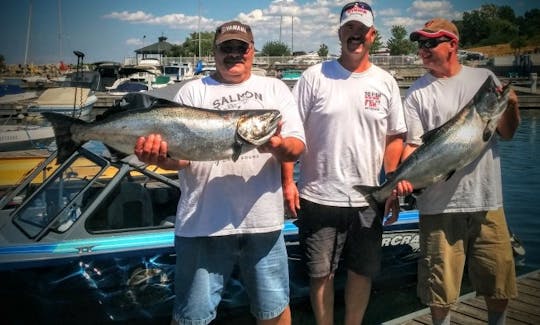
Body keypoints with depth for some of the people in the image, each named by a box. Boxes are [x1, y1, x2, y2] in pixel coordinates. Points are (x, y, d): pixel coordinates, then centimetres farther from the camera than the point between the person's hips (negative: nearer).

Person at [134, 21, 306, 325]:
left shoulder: (275, 88, 10)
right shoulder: (193, 91, 7)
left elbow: (297, 147, 1)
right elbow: (178, 154, -1)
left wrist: (279, 146, -22)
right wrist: (160, 156, -24)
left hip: (263, 219, 1)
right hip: (203, 222, -1)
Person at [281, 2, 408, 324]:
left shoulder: (386, 82, 5)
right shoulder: (315, 77, -3)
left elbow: (395, 137, 8)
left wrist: (394, 187, 2)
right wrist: (288, 181, -9)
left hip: (367, 200, 2)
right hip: (318, 198, -2)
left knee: (363, 272, 13)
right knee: (321, 273, 10)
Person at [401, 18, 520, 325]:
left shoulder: (485, 78, 8)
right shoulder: (418, 92, 0)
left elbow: (507, 133, 11)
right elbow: (412, 146, -3)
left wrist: (512, 107, -8)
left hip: (487, 199, 3)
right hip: (440, 204, -2)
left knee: (500, 281, 13)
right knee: (440, 286, 6)